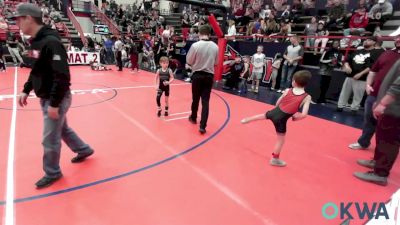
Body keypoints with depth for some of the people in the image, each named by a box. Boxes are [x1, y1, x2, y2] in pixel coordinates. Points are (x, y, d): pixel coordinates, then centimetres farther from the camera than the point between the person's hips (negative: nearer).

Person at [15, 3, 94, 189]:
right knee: (62, 128, 23)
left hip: (56, 99, -9)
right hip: (45, 98, 9)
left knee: (50, 139, 3)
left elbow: (62, 76, -26)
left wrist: (54, 103, -24)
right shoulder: (36, 42, 8)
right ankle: (84, 150, 43)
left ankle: (52, 173, 24)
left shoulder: (51, 42, -22)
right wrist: (26, 90, 14)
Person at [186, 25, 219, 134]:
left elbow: (188, 61, -5)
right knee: (205, 100, 4)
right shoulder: (215, 46, -4)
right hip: (209, 76, 2)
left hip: (197, 75, -1)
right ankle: (202, 126, 1)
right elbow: (215, 62, 8)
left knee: (195, 98, 17)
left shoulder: (195, 45, -14)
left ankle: (193, 118, 38)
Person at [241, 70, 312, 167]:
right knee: (281, 140, 15)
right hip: (281, 119, -3)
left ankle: (246, 120, 57)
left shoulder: (287, 91, -4)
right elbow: (304, 115, -19)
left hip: (274, 112, 4)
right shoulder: (307, 97, -12)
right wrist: (295, 118, 1)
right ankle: (275, 159, 28)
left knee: (263, 115, 35)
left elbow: (277, 104, 7)